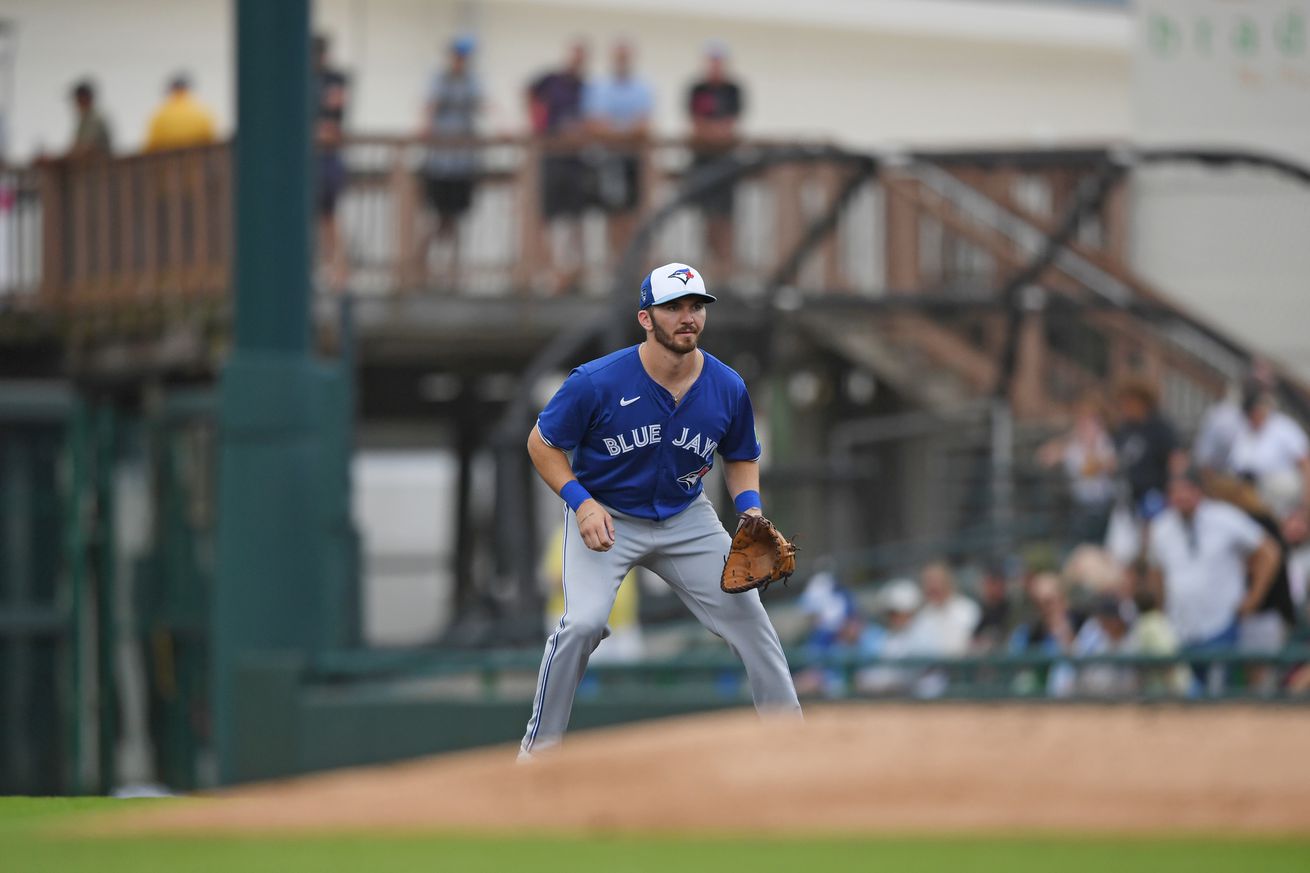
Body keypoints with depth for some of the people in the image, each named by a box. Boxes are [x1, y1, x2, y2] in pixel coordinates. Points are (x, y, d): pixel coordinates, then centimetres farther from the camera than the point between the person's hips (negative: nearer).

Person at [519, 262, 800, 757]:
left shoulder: (728, 388, -11)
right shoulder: (597, 382, -22)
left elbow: (741, 458, 8)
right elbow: (542, 443, -9)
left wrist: (750, 508, -10)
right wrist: (581, 501, -22)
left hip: (685, 518, 4)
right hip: (605, 516, -4)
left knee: (745, 611, -1)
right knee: (583, 621, -23)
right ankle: (539, 748, -6)